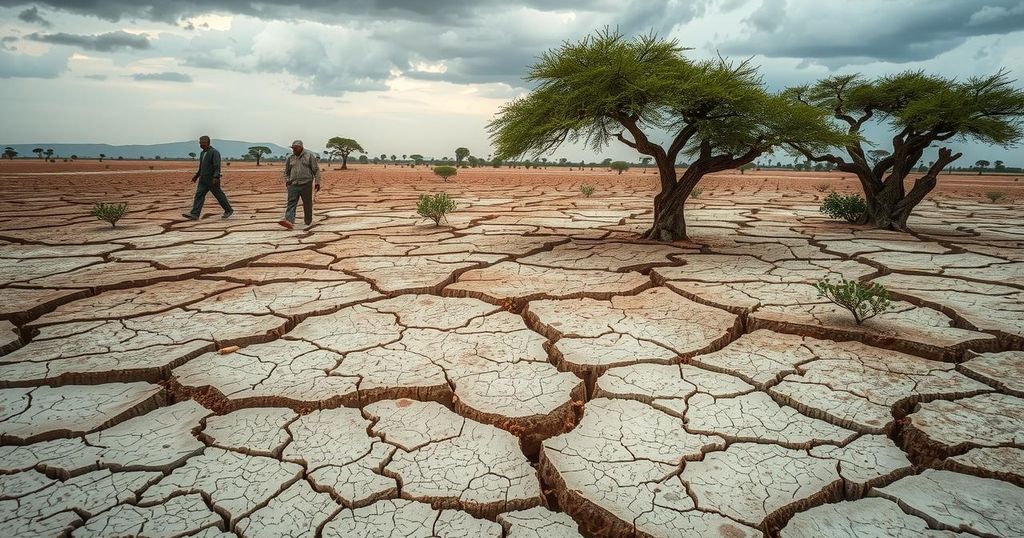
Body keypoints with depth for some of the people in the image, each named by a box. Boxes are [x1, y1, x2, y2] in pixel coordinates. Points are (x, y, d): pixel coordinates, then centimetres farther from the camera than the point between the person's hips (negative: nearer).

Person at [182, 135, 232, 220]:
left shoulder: (214, 152, -13)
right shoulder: (203, 153, 14)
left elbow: (217, 166, -21)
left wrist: (216, 178, -30)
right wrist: (196, 176, 23)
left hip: (212, 180, -8)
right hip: (203, 179, 8)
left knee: (219, 195, 3)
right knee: (199, 195, -3)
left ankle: (229, 210, 20)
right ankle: (194, 214, -9)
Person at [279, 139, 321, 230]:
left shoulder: (309, 156, 2)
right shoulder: (290, 158, 13)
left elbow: (316, 170, 0)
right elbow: (286, 171, 25)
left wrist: (317, 182, -7)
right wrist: (287, 180, 9)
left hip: (306, 184, -3)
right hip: (293, 185, 3)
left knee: (307, 204, 6)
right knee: (291, 203, -12)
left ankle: (308, 221, 25)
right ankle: (289, 221, -24)